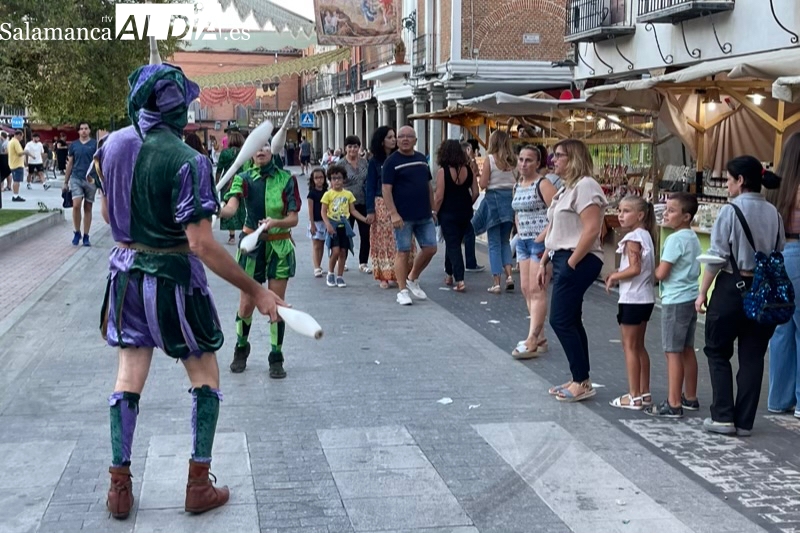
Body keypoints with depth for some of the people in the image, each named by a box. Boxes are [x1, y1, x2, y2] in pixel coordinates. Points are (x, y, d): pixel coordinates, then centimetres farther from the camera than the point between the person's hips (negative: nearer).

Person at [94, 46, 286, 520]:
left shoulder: (114, 145, 0)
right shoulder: (186, 161, -21)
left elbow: (108, 212, 12)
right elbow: (201, 244, -24)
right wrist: (256, 291, -19)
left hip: (127, 271, 6)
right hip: (173, 276, -5)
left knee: (129, 375, 12)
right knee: (205, 374, 11)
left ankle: (120, 489, 15)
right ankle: (200, 486, 13)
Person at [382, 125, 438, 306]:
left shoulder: (422, 159, 13)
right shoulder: (392, 161, -6)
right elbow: (386, 189, -11)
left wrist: (432, 209, 16)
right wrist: (393, 213, -19)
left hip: (424, 216, 6)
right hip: (403, 217, -6)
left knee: (430, 248, 5)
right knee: (403, 252, -1)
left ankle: (413, 279, 25)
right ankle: (402, 291, 7)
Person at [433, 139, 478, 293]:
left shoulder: (443, 171, -13)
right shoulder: (468, 169, -1)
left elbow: (439, 196, -13)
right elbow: (475, 192, 0)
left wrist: (434, 213, -1)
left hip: (448, 213, -5)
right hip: (465, 213, 5)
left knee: (452, 245, 0)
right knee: (456, 243, 20)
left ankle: (459, 280, -8)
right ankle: (449, 274, 34)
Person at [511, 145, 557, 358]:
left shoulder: (543, 184, -11)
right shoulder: (517, 186, 13)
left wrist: (543, 236, -20)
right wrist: (519, 233, 14)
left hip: (541, 242, -9)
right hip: (523, 242, 9)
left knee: (537, 291, -9)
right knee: (526, 289, 9)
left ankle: (532, 341, -9)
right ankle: (540, 337, 18)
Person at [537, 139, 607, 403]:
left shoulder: (585, 186, -13)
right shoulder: (567, 188, 18)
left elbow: (591, 230, -22)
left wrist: (571, 263, -21)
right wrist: (544, 262, 18)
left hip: (578, 262, -10)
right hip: (563, 259, 10)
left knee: (561, 321, -8)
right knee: (570, 322, 11)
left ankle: (582, 382, -1)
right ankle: (579, 381, 18)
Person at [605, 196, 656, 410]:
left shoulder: (632, 238, -16)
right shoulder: (645, 235, 11)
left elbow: (635, 268, -24)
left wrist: (614, 277, -10)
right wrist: (618, 274, 11)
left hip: (632, 299, -9)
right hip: (645, 298, 9)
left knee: (630, 346, -2)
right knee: (639, 346, 16)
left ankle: (634, 397, 2)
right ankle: (644, 393, 21)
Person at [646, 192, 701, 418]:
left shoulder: (675, 239, -17)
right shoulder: (693, 238, 11)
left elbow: (661, 273, -18)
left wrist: (654, 270, 2)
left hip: (675, 301, -9)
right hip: (691, 298, 9)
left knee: (673, 352, -5)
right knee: (687, 350, 16)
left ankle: (673, 404, -3)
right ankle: (690, 398, 25)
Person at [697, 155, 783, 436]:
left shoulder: (731, 211, -11)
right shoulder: (773, 213, 5)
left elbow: (716, 256, -12)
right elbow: (780, 253, 7)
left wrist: (702, 292, -5)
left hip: (732, 287, -5)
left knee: (718, 352, 10)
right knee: (752, 356, 9)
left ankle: (723, 417, 7)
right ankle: (744, 421, 13)